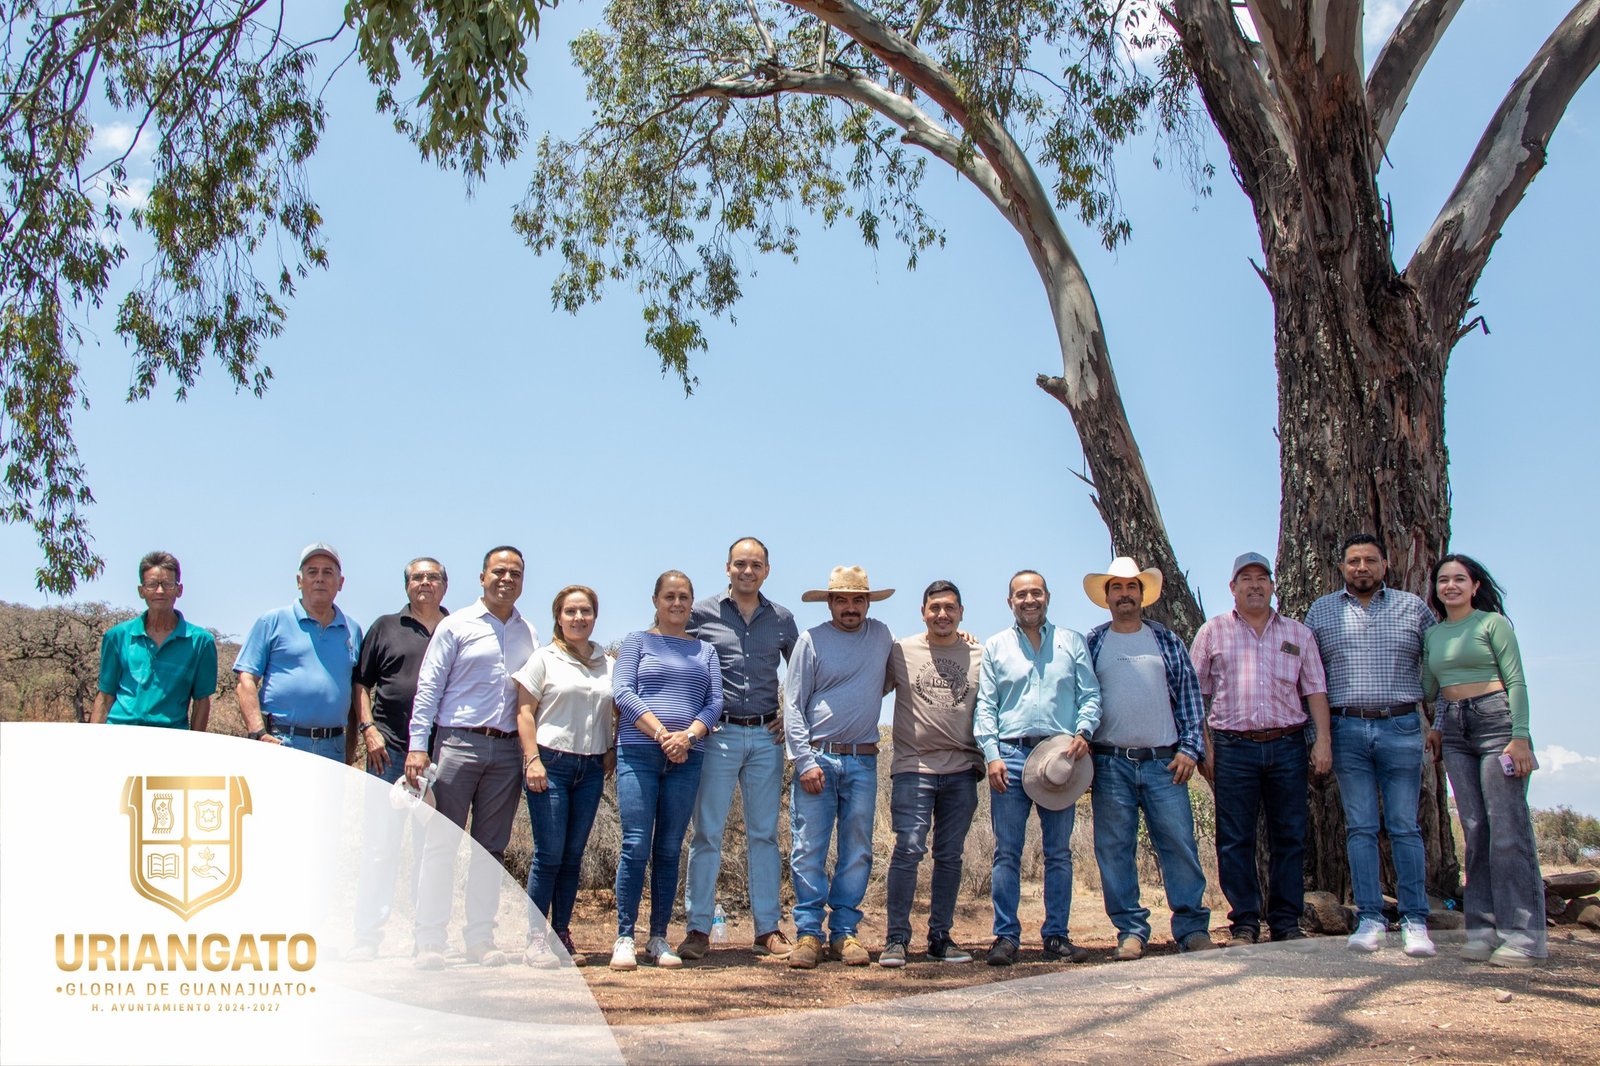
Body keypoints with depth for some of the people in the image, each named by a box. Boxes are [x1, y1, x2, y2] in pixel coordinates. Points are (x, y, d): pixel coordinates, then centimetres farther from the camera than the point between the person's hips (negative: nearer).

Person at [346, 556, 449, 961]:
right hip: (389, 749, -1)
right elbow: (360, 683, 10)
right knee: (379, 845, -1)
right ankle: (367, 936, 3)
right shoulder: (386, 627, 11)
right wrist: (368, 729, -3)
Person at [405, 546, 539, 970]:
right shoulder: (456, 626, 2)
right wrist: (418, 745, -8)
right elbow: (428, 686, 0)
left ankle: (480, 938, 13)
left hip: (507, 749, 4)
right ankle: (429, 941, 1)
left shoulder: (528, 634, 13)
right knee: (442, 842, -3)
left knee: (491, 848, 7)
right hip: (459, 742, -3)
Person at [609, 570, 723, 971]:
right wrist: (661, 734, -14)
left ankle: (658, 938, 10)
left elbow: (715, 702, 8)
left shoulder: (705, 651, 18)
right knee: (636, 846, -8)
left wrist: (689, 735, -11)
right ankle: (625, 938, -1)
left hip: (687, 758, 3)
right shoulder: (637, 642, 10)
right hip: (638, 753, -3)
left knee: (669, 850, 4)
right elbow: (622, 693, -2)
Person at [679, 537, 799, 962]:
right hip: (718, 735, -2)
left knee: (764, 833, 7)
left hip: (766, 736, 3)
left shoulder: (781, 619, 9)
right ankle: (698, 929, 5)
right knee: (707, 832, -1)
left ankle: (768, 928, 13)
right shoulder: (701, 613, 1)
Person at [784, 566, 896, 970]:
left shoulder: (881, 634, 10)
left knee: (857, 851, 4)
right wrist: (804, 761, -11)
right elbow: (793, 705, -2)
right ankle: (808, 933, 3)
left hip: (862, 761, 3)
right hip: (817, 757, -3)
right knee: (808, 848, -3)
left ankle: (844, 932, 11)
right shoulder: (812, 640, -1)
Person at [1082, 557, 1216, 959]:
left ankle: (1192, 926, 6)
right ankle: (1131, 930, 8)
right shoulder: (1091, 644, 9)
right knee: (1115, 849, 0)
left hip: (1164, 762, 0)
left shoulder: (1167, 640, 11)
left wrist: (1190, 748, 0)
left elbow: (1189, 696, 10)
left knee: (1179, 843, -3)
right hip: (1110, 764, 0)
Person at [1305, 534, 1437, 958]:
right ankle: (1370, 918, 5)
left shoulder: (1412, 607, 8)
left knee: (1405, 827, -1)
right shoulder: (1321, 611, 10)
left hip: (1401, 727, -1)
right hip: (1346, 729, 1)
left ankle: (1415, 921, 3)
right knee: (1360, 827, 1)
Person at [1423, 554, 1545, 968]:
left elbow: (1516, 681, -6)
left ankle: (1521, 933, -6)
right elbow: (1429, 687, 21)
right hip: (1453, 730, 5)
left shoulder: (1492, 623, 0)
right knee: (1474, 830, 4)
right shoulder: (1432, 634, 15)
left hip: (1495, 720, -5)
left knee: (1507, 828, -9)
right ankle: (1483, 928, 6)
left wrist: (1520, 736, -13)